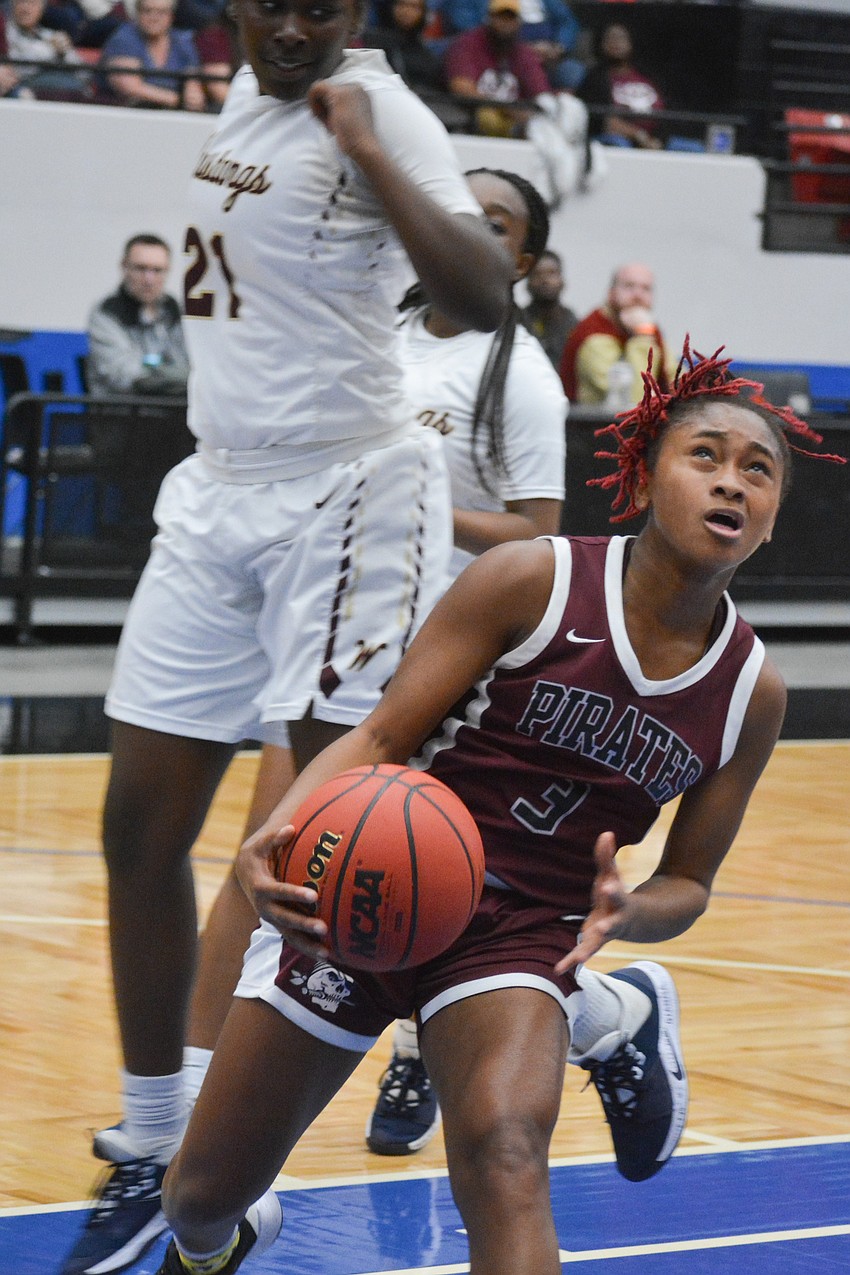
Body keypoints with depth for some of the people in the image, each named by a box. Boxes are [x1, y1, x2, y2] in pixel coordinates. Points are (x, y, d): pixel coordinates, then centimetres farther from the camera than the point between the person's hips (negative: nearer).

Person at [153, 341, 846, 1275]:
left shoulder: (752, 691, -4)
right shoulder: (532, 582, -14)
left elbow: (687, 881, 7)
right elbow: (380, 738, -13)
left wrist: (625, 911, -17)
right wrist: (276, 836, -33)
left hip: (521, 935, 1)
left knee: (503, 1153, -33)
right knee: (200, 1196, 11)